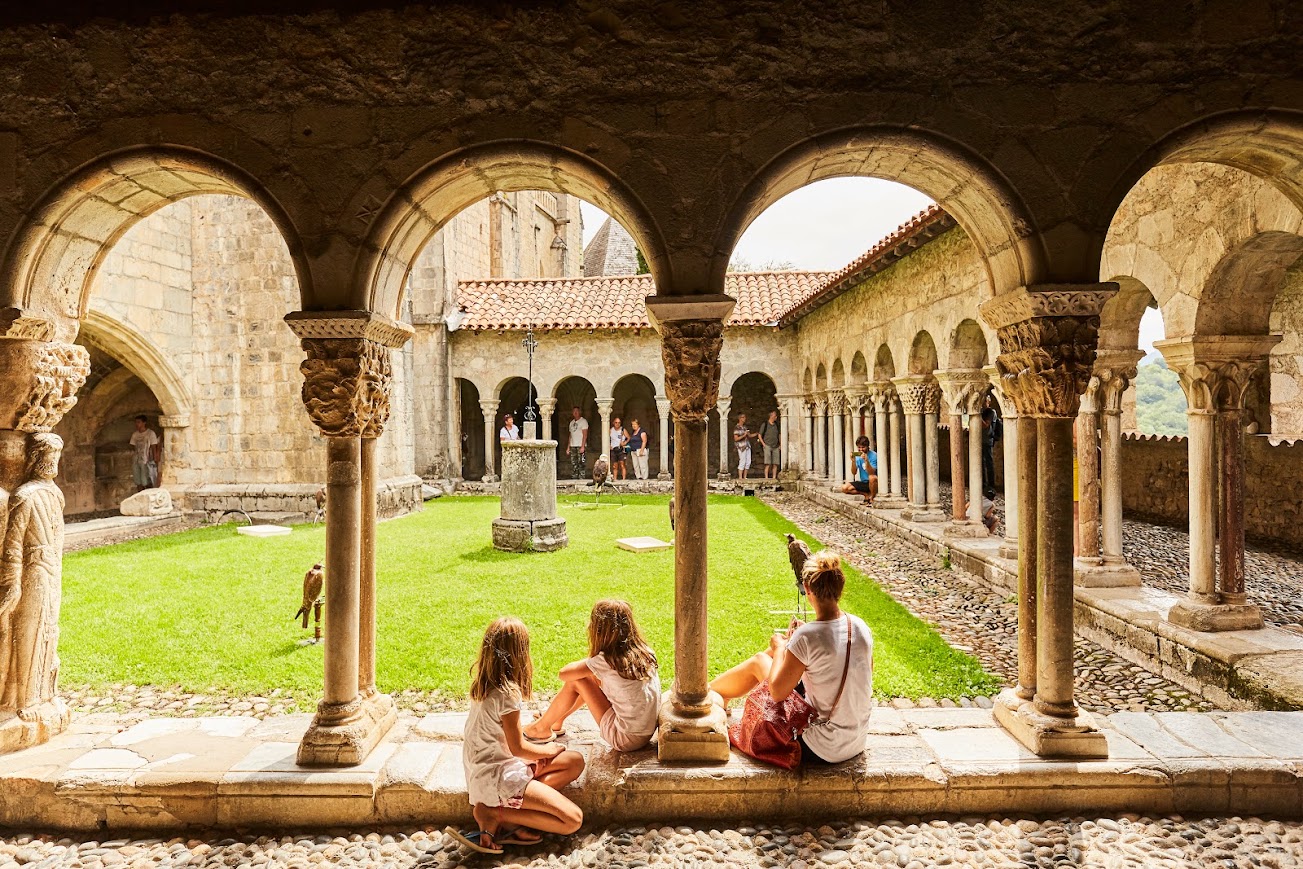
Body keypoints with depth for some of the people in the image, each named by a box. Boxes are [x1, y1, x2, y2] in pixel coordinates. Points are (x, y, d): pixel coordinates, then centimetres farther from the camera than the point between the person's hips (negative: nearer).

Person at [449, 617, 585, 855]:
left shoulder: (482, 682, 1)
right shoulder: (507, 692, -23)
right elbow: (517, 748, -15)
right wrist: (549, 750, 1)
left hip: (483, 769, 9)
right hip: (498, 777, -9)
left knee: (575, 761, 7)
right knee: (573, 820, -11)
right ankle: (494, 813, -7)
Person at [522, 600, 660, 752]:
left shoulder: (606, 661, -20)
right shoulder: (646, 651, -1)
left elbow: (563, 674, -10)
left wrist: (582, 665, 7)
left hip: (625, 739, -7)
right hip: (647, 733, 7)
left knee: (575, 681, 0)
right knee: (592, 677, 15)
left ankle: (542, 728, 21)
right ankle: (556, 721, 34)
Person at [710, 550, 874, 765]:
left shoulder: (806, 637, -26)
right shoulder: (861, 627, -7)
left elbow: (777, 692, -15)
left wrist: (779, 648, 2)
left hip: (821, 751, -6)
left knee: (758, 661, 10)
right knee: (770, 655, 18)